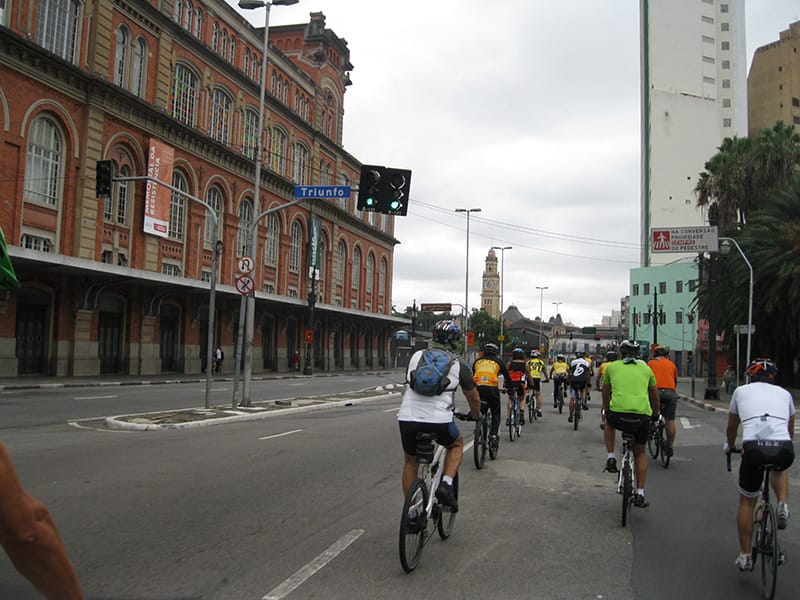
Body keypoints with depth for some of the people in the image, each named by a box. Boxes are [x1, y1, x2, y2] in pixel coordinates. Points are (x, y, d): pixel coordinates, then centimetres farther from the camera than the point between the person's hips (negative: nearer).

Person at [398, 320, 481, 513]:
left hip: (407, 419, 3)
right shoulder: (459, 365, 7)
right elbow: (473, 397, 18)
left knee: (410, 461, 26)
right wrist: (476, 415, 40)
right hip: (439, 421, -2)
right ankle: (446, 485, 9)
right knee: (456, 444, 29)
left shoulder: (416, 356, 15)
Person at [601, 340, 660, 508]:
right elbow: (654, 395, 32)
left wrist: (606, 411, 46)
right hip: (642, 415, 2)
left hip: (618, 413, -1)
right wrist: (655, 413, 50)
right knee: (640, 453, 23)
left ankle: (611, 458, 23)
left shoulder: (612, 367, 16)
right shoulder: (646, 368, 19)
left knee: (609, 423, 36)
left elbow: (606, 392, 28)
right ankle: (640, 494, 19)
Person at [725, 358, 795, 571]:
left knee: (747, 502, 19)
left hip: (754, 448, -2)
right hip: (784, 450, 2)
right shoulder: (784, 393, 26)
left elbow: (731, 428, 36)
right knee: (780, 468, 40)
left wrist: (729, 446, 56)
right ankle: (783, 505, 16)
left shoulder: (741, 391, 23)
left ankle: (745, 556, 23)